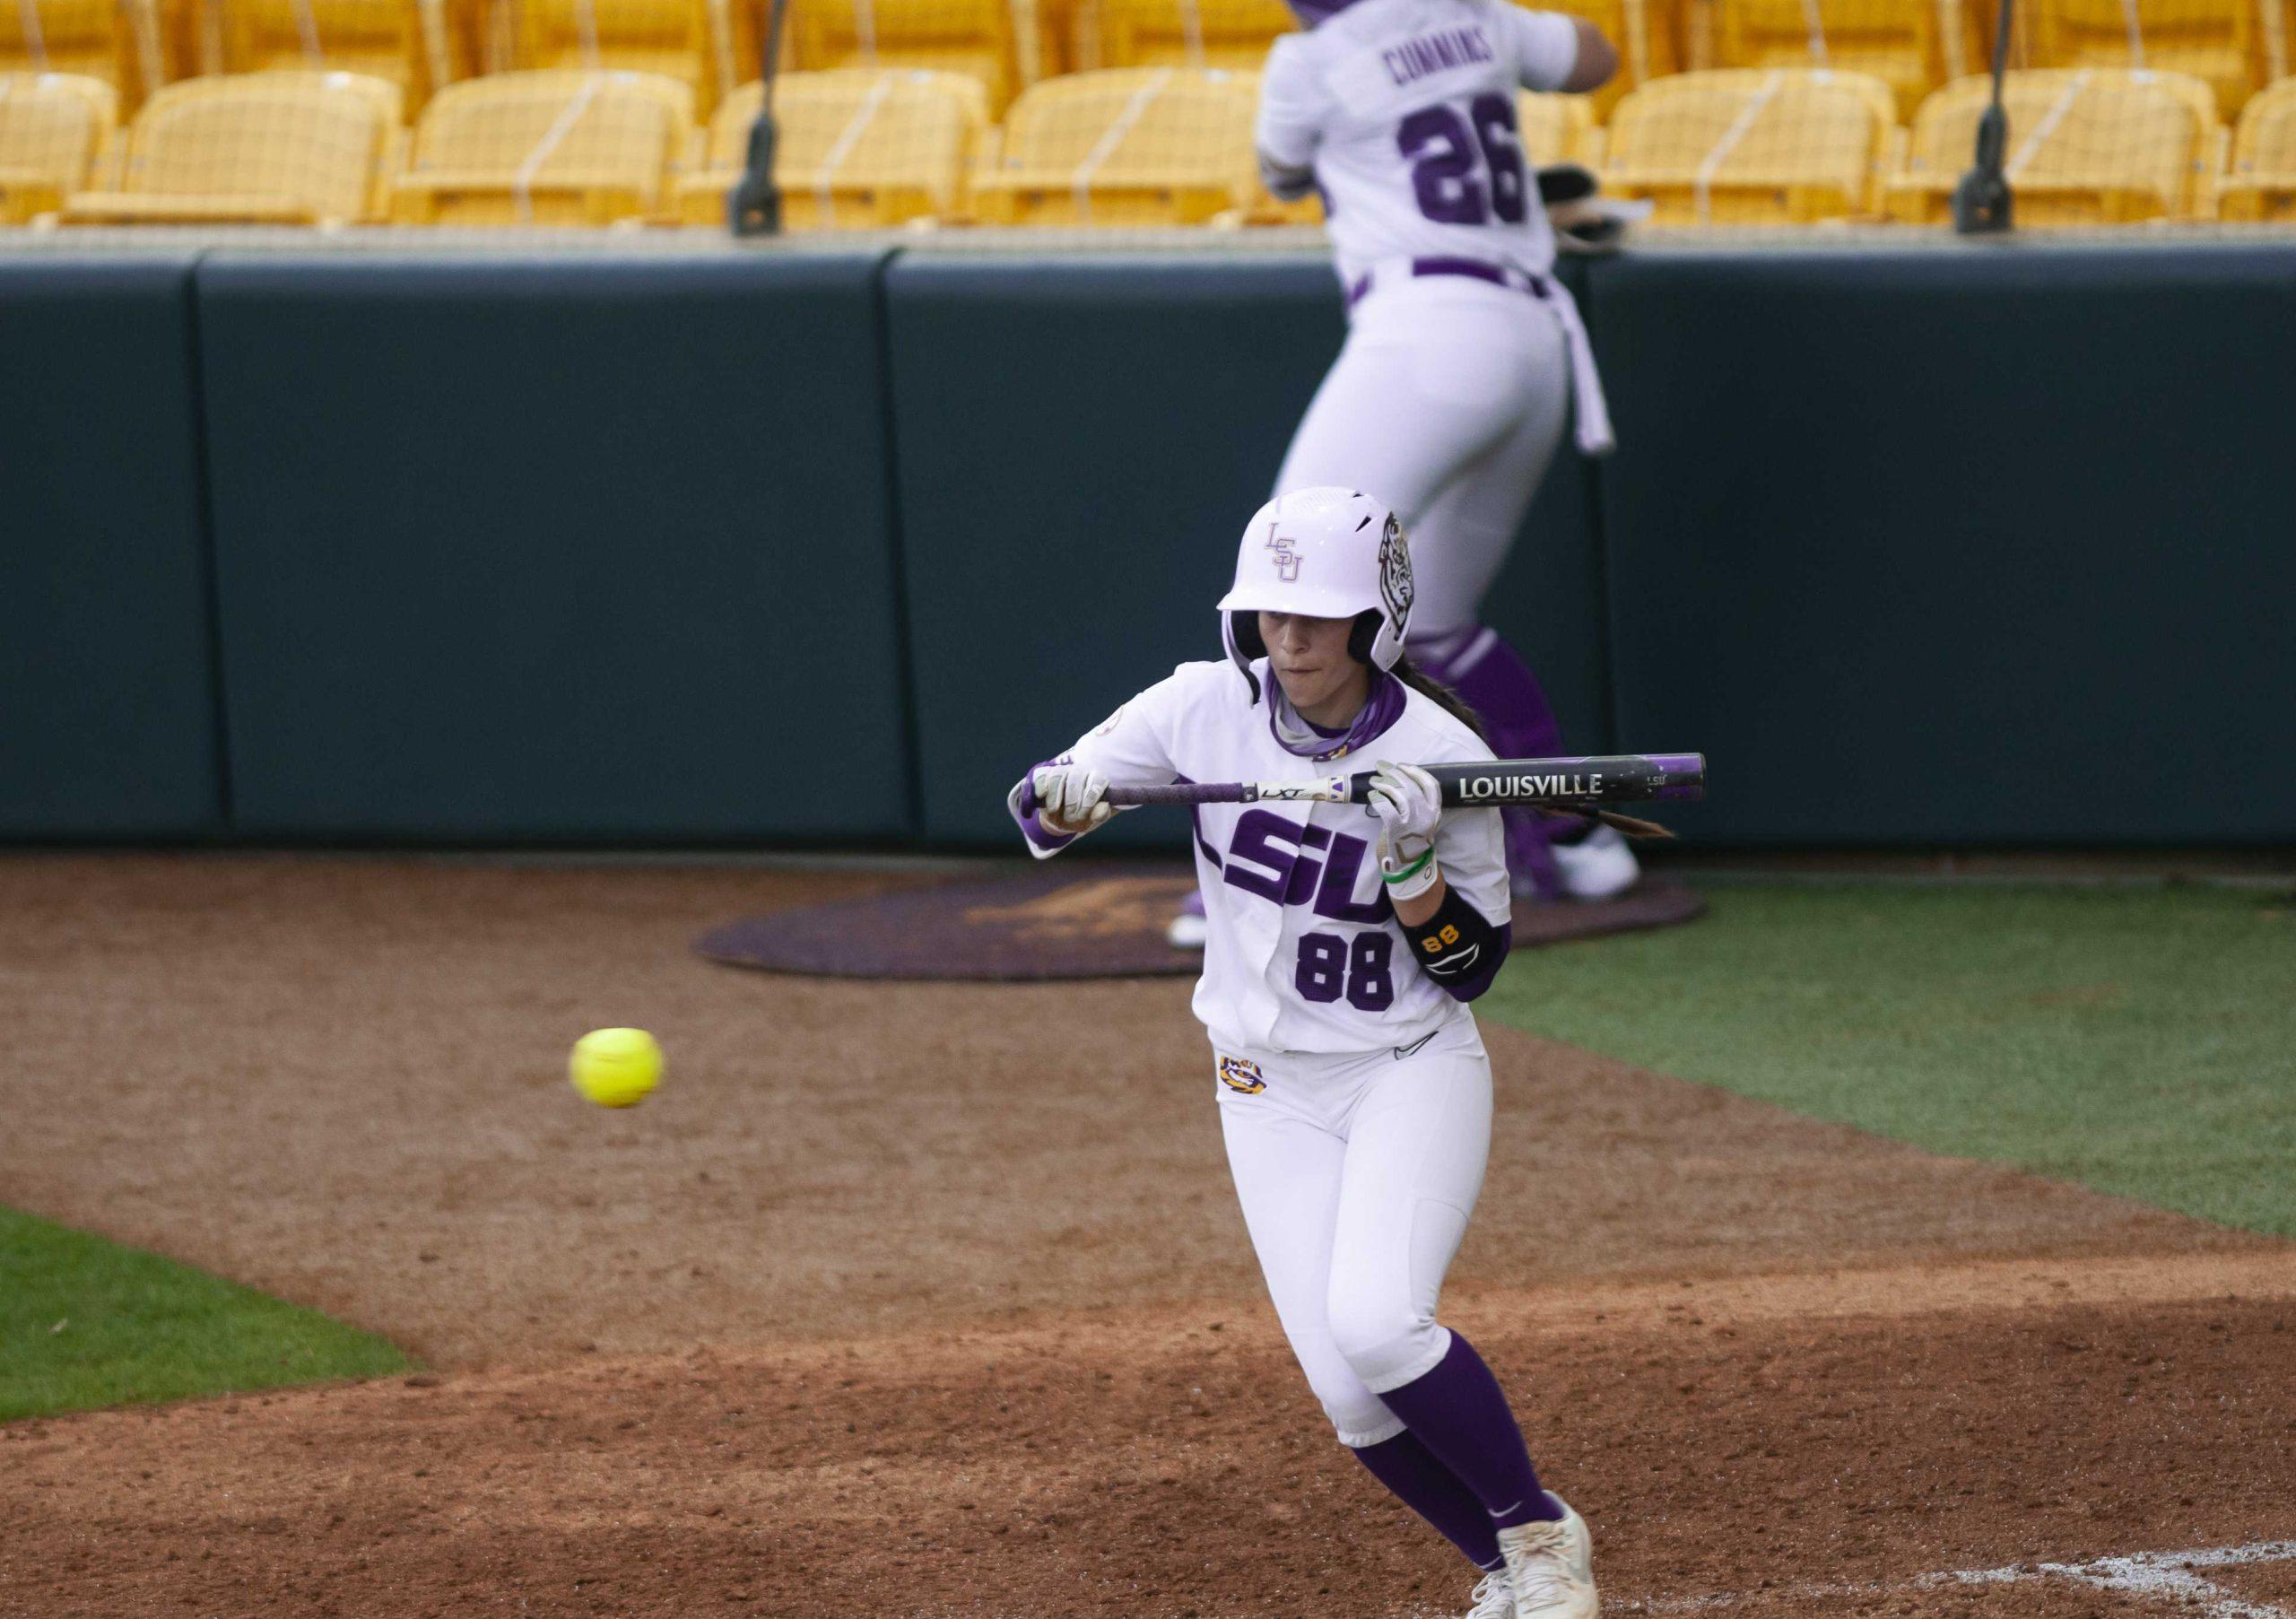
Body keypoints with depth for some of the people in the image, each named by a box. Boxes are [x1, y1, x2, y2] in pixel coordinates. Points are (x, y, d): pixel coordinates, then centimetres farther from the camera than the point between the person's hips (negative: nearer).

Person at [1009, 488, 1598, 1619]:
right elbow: (1038, 810, -3)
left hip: (1413, 1071, -3)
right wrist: (1070, 796, -27)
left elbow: (1470, 967, -11)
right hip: (1271, 1092, 3)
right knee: (1351, 1396, -5)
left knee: (1377, 1321, -26)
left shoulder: (1445, 759, -16)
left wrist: (1410, 856, -28)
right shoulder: (1209, 708, -9)